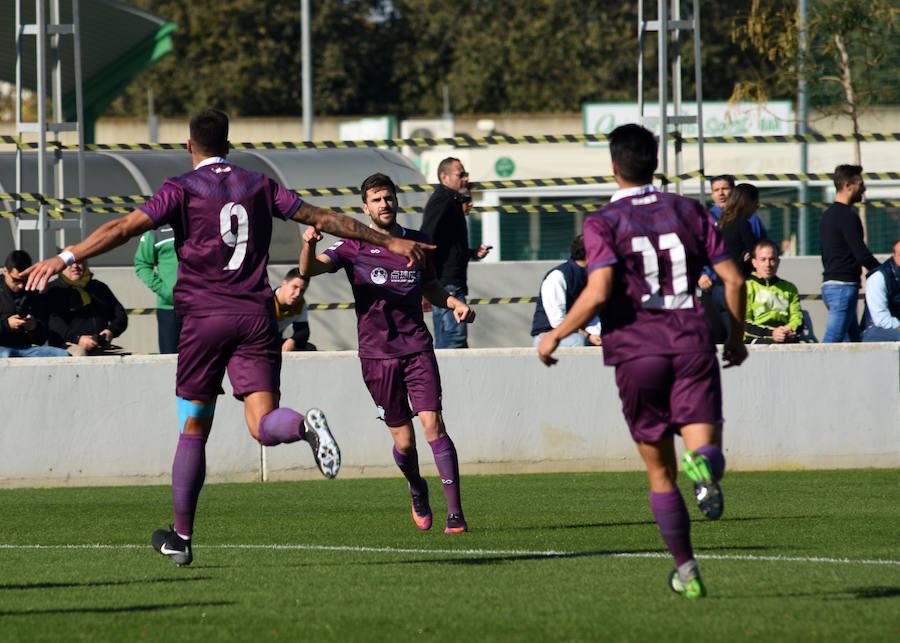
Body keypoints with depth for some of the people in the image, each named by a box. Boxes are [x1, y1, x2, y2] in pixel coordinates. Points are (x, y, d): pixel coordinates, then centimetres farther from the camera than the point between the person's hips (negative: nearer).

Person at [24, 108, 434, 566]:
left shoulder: (182, 190, 1)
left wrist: (66, 258, -13)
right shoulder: (259, 187, 12)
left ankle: (181, 537, 13)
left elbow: (125, 227, -10)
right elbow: (323, 218, 17)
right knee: (262, 425, -6)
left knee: (193, 430, 9)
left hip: (204, 317, -2)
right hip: (255, 316, 2)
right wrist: (387, 241, 25)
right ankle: (305, 425, -41)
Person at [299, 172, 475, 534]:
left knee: (432, 424, -13)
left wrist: (455, 304, 3)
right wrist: (308, 245, -36)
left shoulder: (416, 243, 10)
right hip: (376, 353, -1)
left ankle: (455, 513, -12)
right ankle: (417, 488, 35)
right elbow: (311, 269, -14)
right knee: (403, 441, 2)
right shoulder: (353, 247, 0)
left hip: (417, 348, 1)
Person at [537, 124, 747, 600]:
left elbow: (597, 294, -15)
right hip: (693, 344, 1)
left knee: (660, 473, 11)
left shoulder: (603, 222, -1)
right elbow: (733, 279, 6)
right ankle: (705, 464, -43)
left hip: (636, 350, -1)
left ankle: (686, 571, 13)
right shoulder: (688, 212, 10)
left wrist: (555, 337, -2)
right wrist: (736, 337, 21)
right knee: (704, 445, -5)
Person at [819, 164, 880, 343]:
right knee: (832, 340, -13)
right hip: (843, 286, -10)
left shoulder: (827, 215, 18)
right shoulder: (847, 216, -12)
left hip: (829, 285, 10)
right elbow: (862, 255, -16)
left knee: (853, 340, 9)